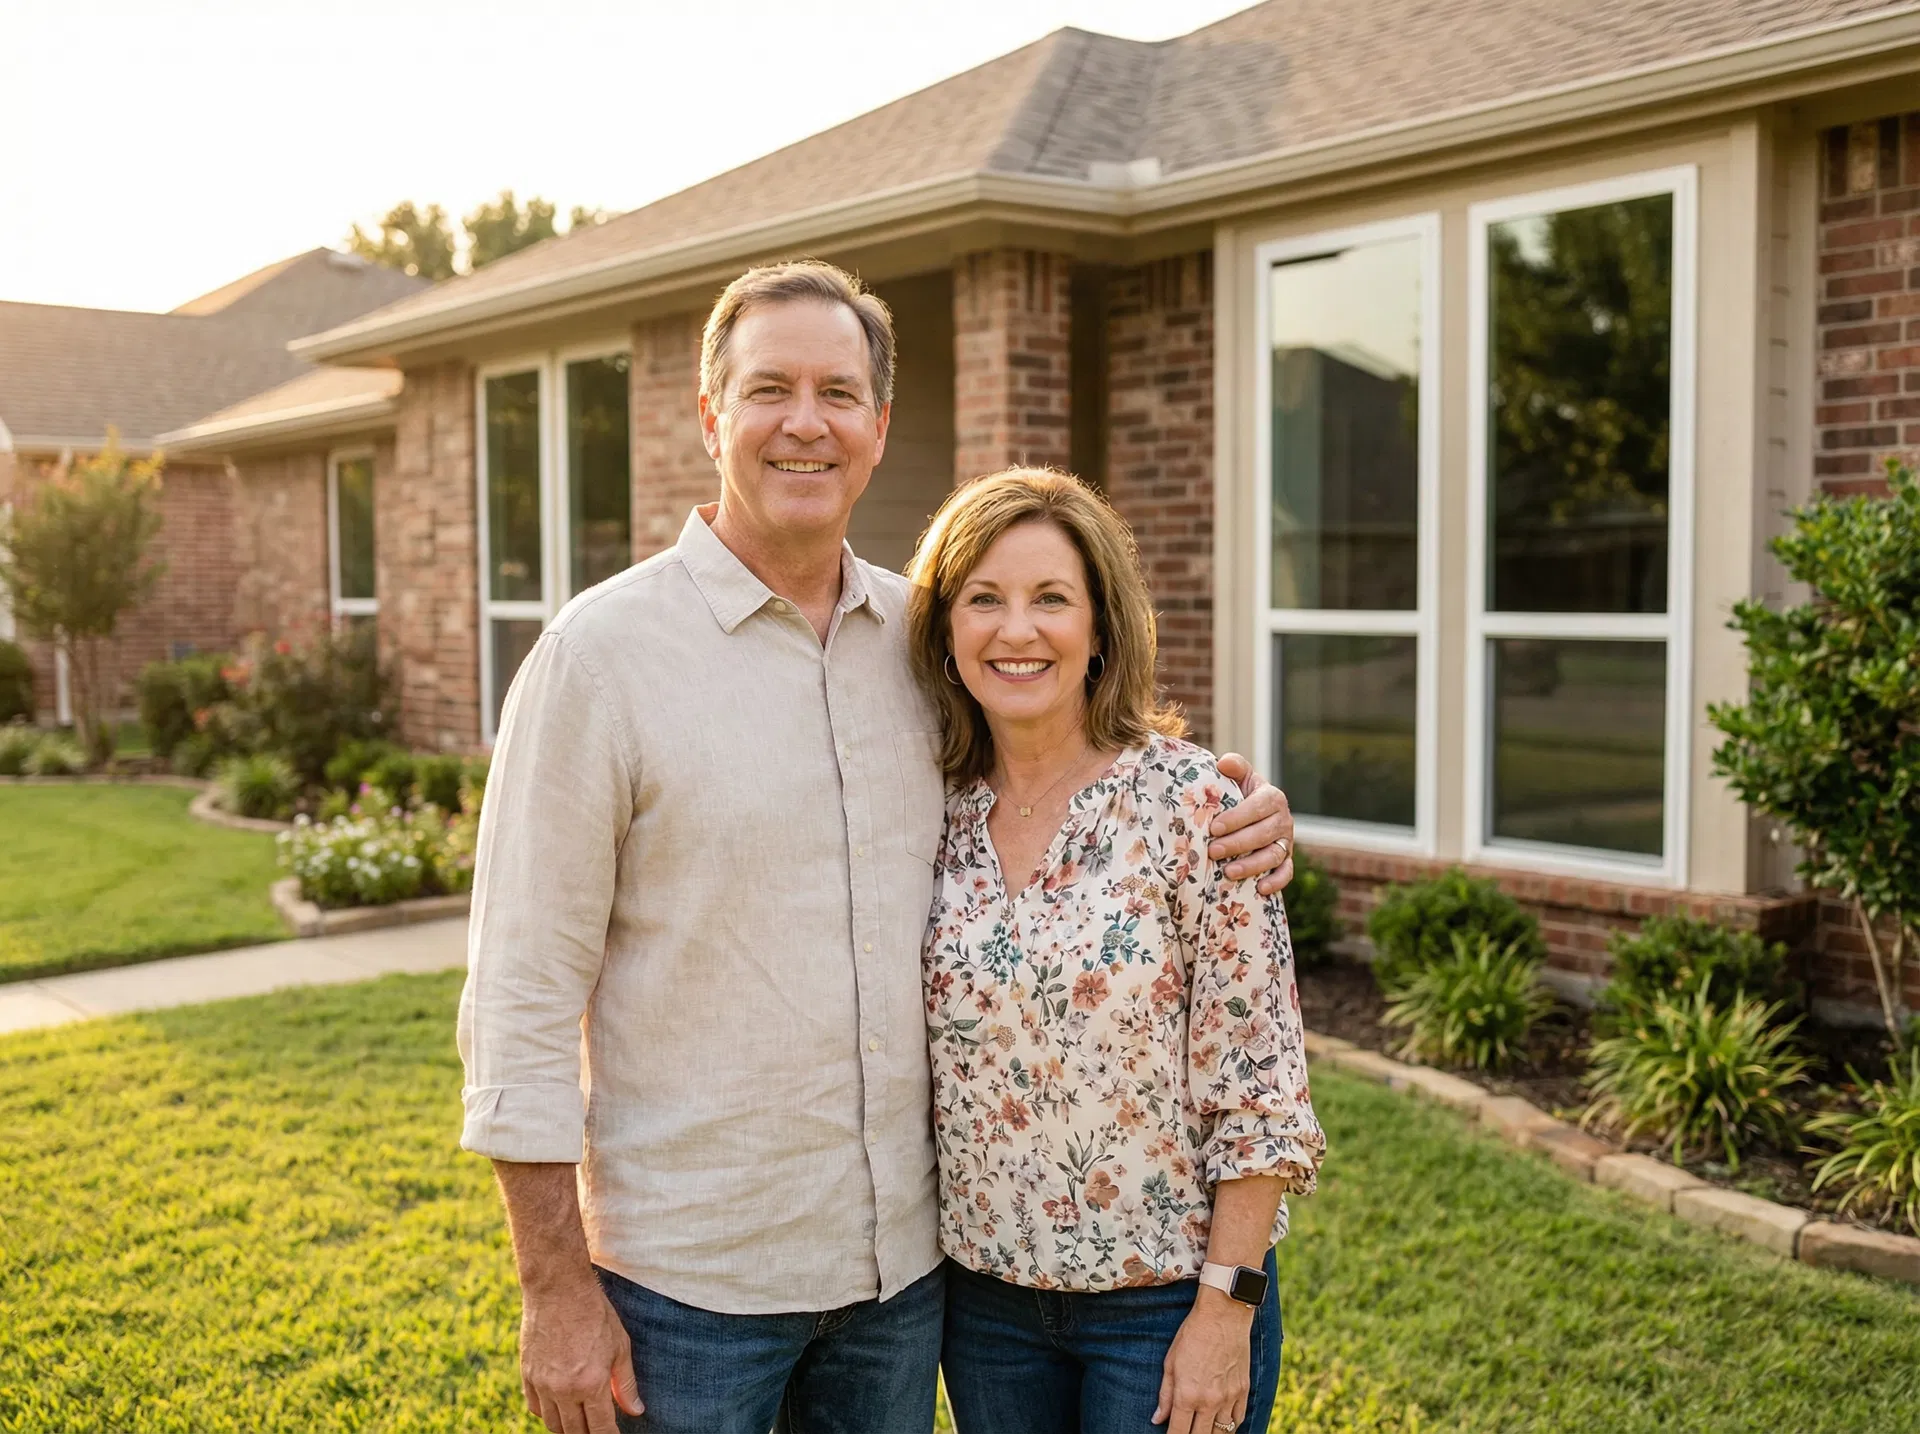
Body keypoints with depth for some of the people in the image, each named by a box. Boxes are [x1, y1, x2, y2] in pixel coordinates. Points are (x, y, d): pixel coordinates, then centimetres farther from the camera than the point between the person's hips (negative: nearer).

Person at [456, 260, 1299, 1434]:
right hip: (690, 1276, -4)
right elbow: (526, 996, -11)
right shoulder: (603, 653, -11)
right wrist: (555, 1290, -12)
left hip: (904, 1251, 4)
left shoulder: (925, 638, 2)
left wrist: (1236, 820, -4)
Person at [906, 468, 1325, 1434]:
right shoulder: (938, 810, -2)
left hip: (1168, 1296, -4)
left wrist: (1227, 1312, -13)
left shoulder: (1190, 801, -15)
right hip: (984, 1288, 4)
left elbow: (1258, 1086, -13)